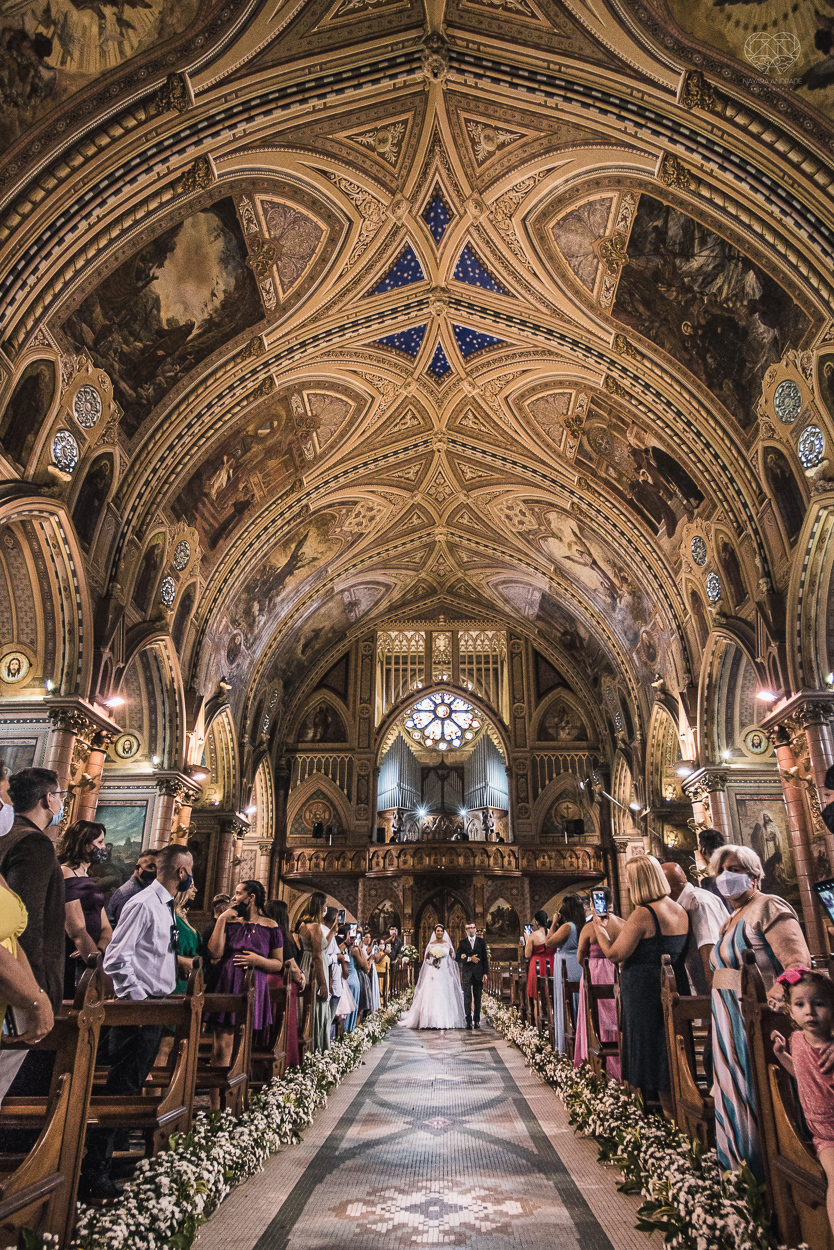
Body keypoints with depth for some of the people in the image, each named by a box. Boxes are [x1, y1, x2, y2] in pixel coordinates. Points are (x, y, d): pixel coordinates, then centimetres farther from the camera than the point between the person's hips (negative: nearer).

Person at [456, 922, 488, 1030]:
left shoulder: (481, 942, 8)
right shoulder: (462, 942, 7)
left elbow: (485, 958, 6)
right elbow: (458, 957, 0)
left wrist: (485, 972, -2)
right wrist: (469, 959, -13)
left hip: (478, 972, 1)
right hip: (466, 973, -1)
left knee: (478, 997, 5)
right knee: (467, 997, -6)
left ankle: (477, 1021, 12)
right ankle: (468, 1021, -3)